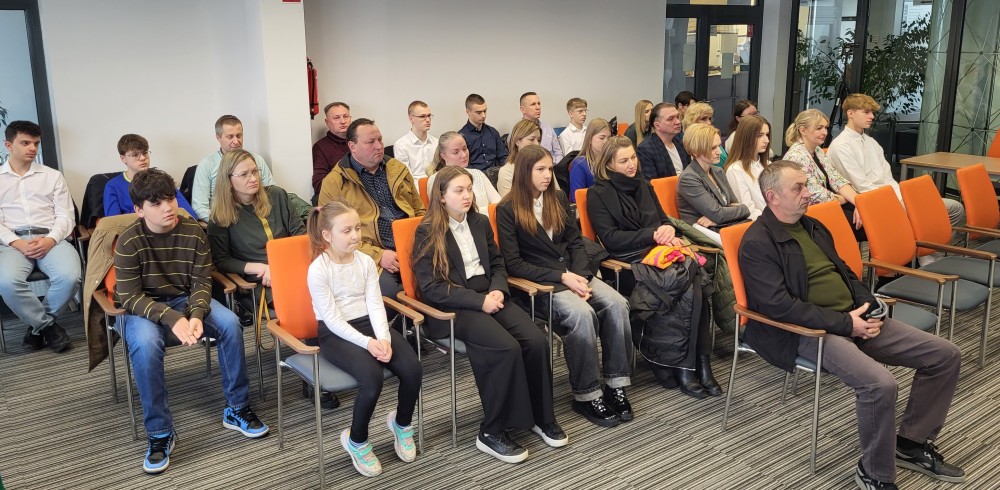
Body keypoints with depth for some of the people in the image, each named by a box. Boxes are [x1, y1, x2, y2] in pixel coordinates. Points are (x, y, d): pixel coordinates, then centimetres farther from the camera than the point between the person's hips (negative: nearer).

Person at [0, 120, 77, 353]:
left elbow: (66, 216, 8)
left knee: (70, 277, -31)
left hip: (50, 239, 1)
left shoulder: (52, 176, 17)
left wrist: (50, 240, -12)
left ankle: (37, 323, -1)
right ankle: (48, 325, -8)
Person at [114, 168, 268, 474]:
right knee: (145, 344, -35)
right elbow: (129, 297, -19)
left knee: (230, 323, -23)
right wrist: (172, 319, -32)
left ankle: (237, 409, -5)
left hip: (186, 299, 3)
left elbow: (202, 282, -7)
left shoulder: (194, 232, -9)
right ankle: (160, 434, -20)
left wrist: (196, 315, -27)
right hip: (143, 307, -3)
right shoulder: (129, 242, -17)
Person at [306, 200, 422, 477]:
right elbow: (333, 320, -15)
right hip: (336, 334, -5)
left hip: (368, 324, 5)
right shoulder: (318, 270, -12)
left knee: (413, 369, -18)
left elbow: (375, 305, -1)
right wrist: (368, 342, -24)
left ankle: (401, 424, 13)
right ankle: (356, 440, -2)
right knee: (373, 378, -31)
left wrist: (383, 338, -19)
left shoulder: (366, 261, 4)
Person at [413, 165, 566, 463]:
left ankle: (542, 417, 0)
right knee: (507, 348, -29)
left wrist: (497, 290, -6)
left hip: (488, 296, 6)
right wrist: (478, 301, -18)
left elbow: (497, 263, 18)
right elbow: (430, 288, -11)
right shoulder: (428, 233, -5)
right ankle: (492, 432, -14)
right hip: (453, 308, -6)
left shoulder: (480, 222, 13)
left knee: (536, 340, -19)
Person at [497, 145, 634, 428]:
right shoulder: (508, 210, -3)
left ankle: (616, 385, -15)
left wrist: (579, 276, -8)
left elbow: (576, 243, 13)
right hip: (537, 282, -5)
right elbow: (513, 263, -9)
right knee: (582, 313, -32)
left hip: (572, 273, 5)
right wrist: (561, 277, -15)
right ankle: (586, 395, -19)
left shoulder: (558, 200, 13)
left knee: (617, 304, -22)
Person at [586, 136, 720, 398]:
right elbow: (610, 238, -6)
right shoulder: (599, 194, 3)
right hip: (627, 263, -5)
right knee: (681, 285, -31)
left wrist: (670, 229, -2)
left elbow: (663, 218, 23)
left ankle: (700, 363, -26)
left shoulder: (643, 186, 22)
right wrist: (652, 235, -12)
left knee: (695, 285, -27)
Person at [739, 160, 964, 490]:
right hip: (809, 331, -9)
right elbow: (779, 306, -20)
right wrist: (844, 323, -18)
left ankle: (912, 443, 16)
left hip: (854, 319, 9)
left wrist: (868, 306, 3)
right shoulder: (757, 243, -11)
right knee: (879, 383, -32)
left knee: (945, 355, 2)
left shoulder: (813, 226, 17)